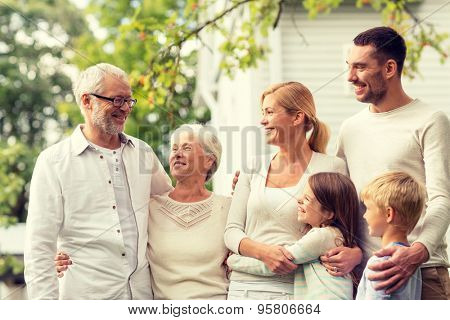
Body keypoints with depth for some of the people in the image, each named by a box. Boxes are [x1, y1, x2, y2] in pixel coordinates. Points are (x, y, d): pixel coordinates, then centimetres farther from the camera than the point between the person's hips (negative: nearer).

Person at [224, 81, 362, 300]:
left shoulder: (331, 167, -1)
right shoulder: (254, 166, 10)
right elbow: (232, 230, 7)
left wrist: (354, 254, -19)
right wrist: (263, 252, -12)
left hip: (293, 289, -3)